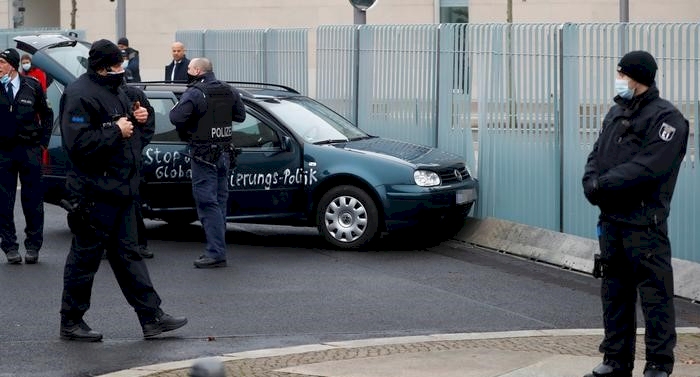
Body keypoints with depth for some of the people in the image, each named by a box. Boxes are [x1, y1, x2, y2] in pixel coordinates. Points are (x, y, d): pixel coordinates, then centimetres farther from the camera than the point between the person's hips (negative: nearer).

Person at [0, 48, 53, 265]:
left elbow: (46, 115, 12)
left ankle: (33, 246, 11)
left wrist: (43, 142, 6)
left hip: (29, 149, 0)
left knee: (32, 200, 2)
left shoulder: (32, 86, 2)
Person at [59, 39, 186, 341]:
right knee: (86, 256, -1)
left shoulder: (119, 91, 14)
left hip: (122, 189, 9)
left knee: (127, 254, 12)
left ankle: (152, 317, 13)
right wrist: (116, 132, -18)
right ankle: (71, 323, 9)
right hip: (95, 190, -9)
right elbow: (78, 143, -24)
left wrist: (144, 115, 10)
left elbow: (140, 101, 33)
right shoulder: (80, 95, -15)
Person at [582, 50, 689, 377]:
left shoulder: (666, 118, -9)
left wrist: (603, 184, -17)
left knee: (654, 292, -6)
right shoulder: (616, 113, 17)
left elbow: (648, 167, -19)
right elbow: (597, 155, 15)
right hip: (611, 217, 8)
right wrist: (591, 183, -6)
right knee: (614, 290, 13)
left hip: (644, 221, -8)